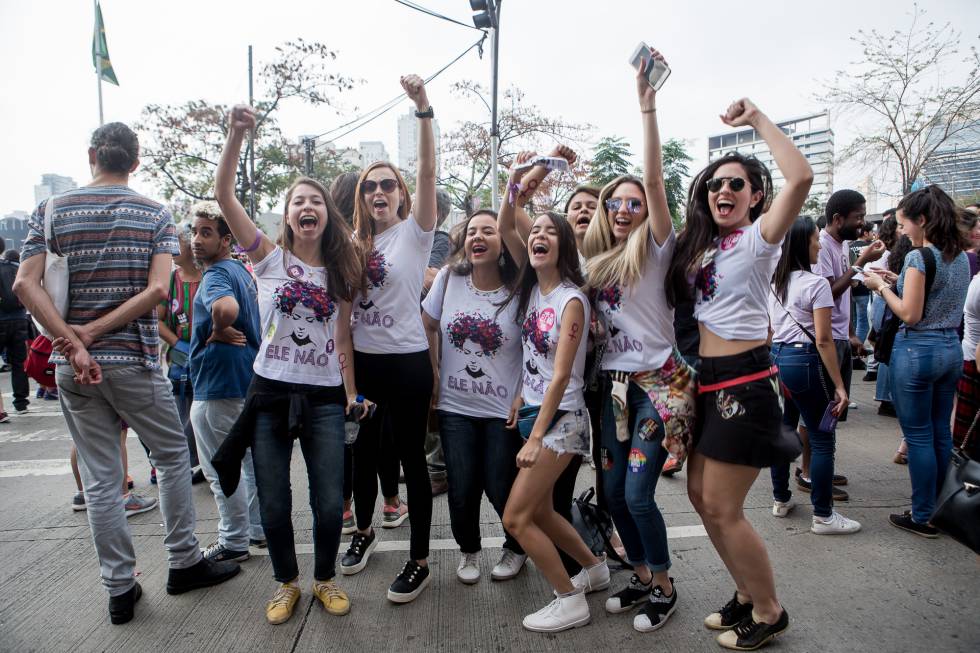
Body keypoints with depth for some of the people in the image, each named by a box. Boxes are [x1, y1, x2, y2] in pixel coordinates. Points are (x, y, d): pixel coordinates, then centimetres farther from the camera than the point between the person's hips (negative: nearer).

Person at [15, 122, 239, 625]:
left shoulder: (50, 209, 5)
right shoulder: (156, 214, -1)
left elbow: (25, 285, -7)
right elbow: (157, 290, -14)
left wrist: (75, 345, -12)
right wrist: (91, 333, -9)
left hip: (72, 368, 3)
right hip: (135, 360, -2)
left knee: (99, 480, 9)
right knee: (173, 456, 14)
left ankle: (120, 590, 18)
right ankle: (184, 563, 22)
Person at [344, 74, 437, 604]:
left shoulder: (415, 232, -4)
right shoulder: (354, 242, 11)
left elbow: (428, 172, -18)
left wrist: (423, 108, -28)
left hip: (407, 361, -5)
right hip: (361, 360, 6)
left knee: (410, 456, 2)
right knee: (363, 450, 18)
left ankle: (419, 559, 17)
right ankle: (364, 530, 42)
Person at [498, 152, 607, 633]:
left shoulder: (571, 300, -16)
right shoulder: (533, 284, 4)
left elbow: (561, 376, -19)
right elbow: (504, 229, 3)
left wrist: (536, 437, -19)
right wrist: (514, 182, -9)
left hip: (560, 417, -8)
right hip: (533, 408, 8)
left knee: (516, 517, -6)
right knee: (539, 511, 18)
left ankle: (570, 601, 11)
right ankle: (594, 569, 39)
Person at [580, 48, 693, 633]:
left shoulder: (654, 249, -7)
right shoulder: (596, 260, 9)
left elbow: (654, 179, -19)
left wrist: (647, 105, -25)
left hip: (661, 382, -6)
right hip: (616, 384, 6)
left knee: (638, 494, -6)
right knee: (613, 492, 9)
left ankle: (665, 587, 19)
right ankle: (643, 577, 31)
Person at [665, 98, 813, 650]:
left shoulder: (760, 236, -9)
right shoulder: (705, 243, 14)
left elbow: (801, 177, -23)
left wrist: (758, 119, -16)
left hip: (744, 381, -8)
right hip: (710, 380, 8)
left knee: (723, 508, -1)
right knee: (701, 496, 15)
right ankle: (748, 594, 35)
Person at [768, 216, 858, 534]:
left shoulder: (775, 282, 10)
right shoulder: (816, 283, -13)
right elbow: (823, 340, -15)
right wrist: (839, 386, -12)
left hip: (776, 358, 8)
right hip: (804, 361, -7)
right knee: (822, 438, 3)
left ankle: (780, 499, 27)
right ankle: (823, 516, 9)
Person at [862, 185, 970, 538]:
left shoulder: (919, 257, -17)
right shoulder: (961, 257, 10)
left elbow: (910, 315, -19)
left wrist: (882, 287, -7)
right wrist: (897, 282, 11)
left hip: (917, 350, -8)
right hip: (951, 349, 8)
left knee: (919, 436, 2)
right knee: (941, 434, 16)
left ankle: (923, 517, 12)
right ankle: (940, 509, 28)